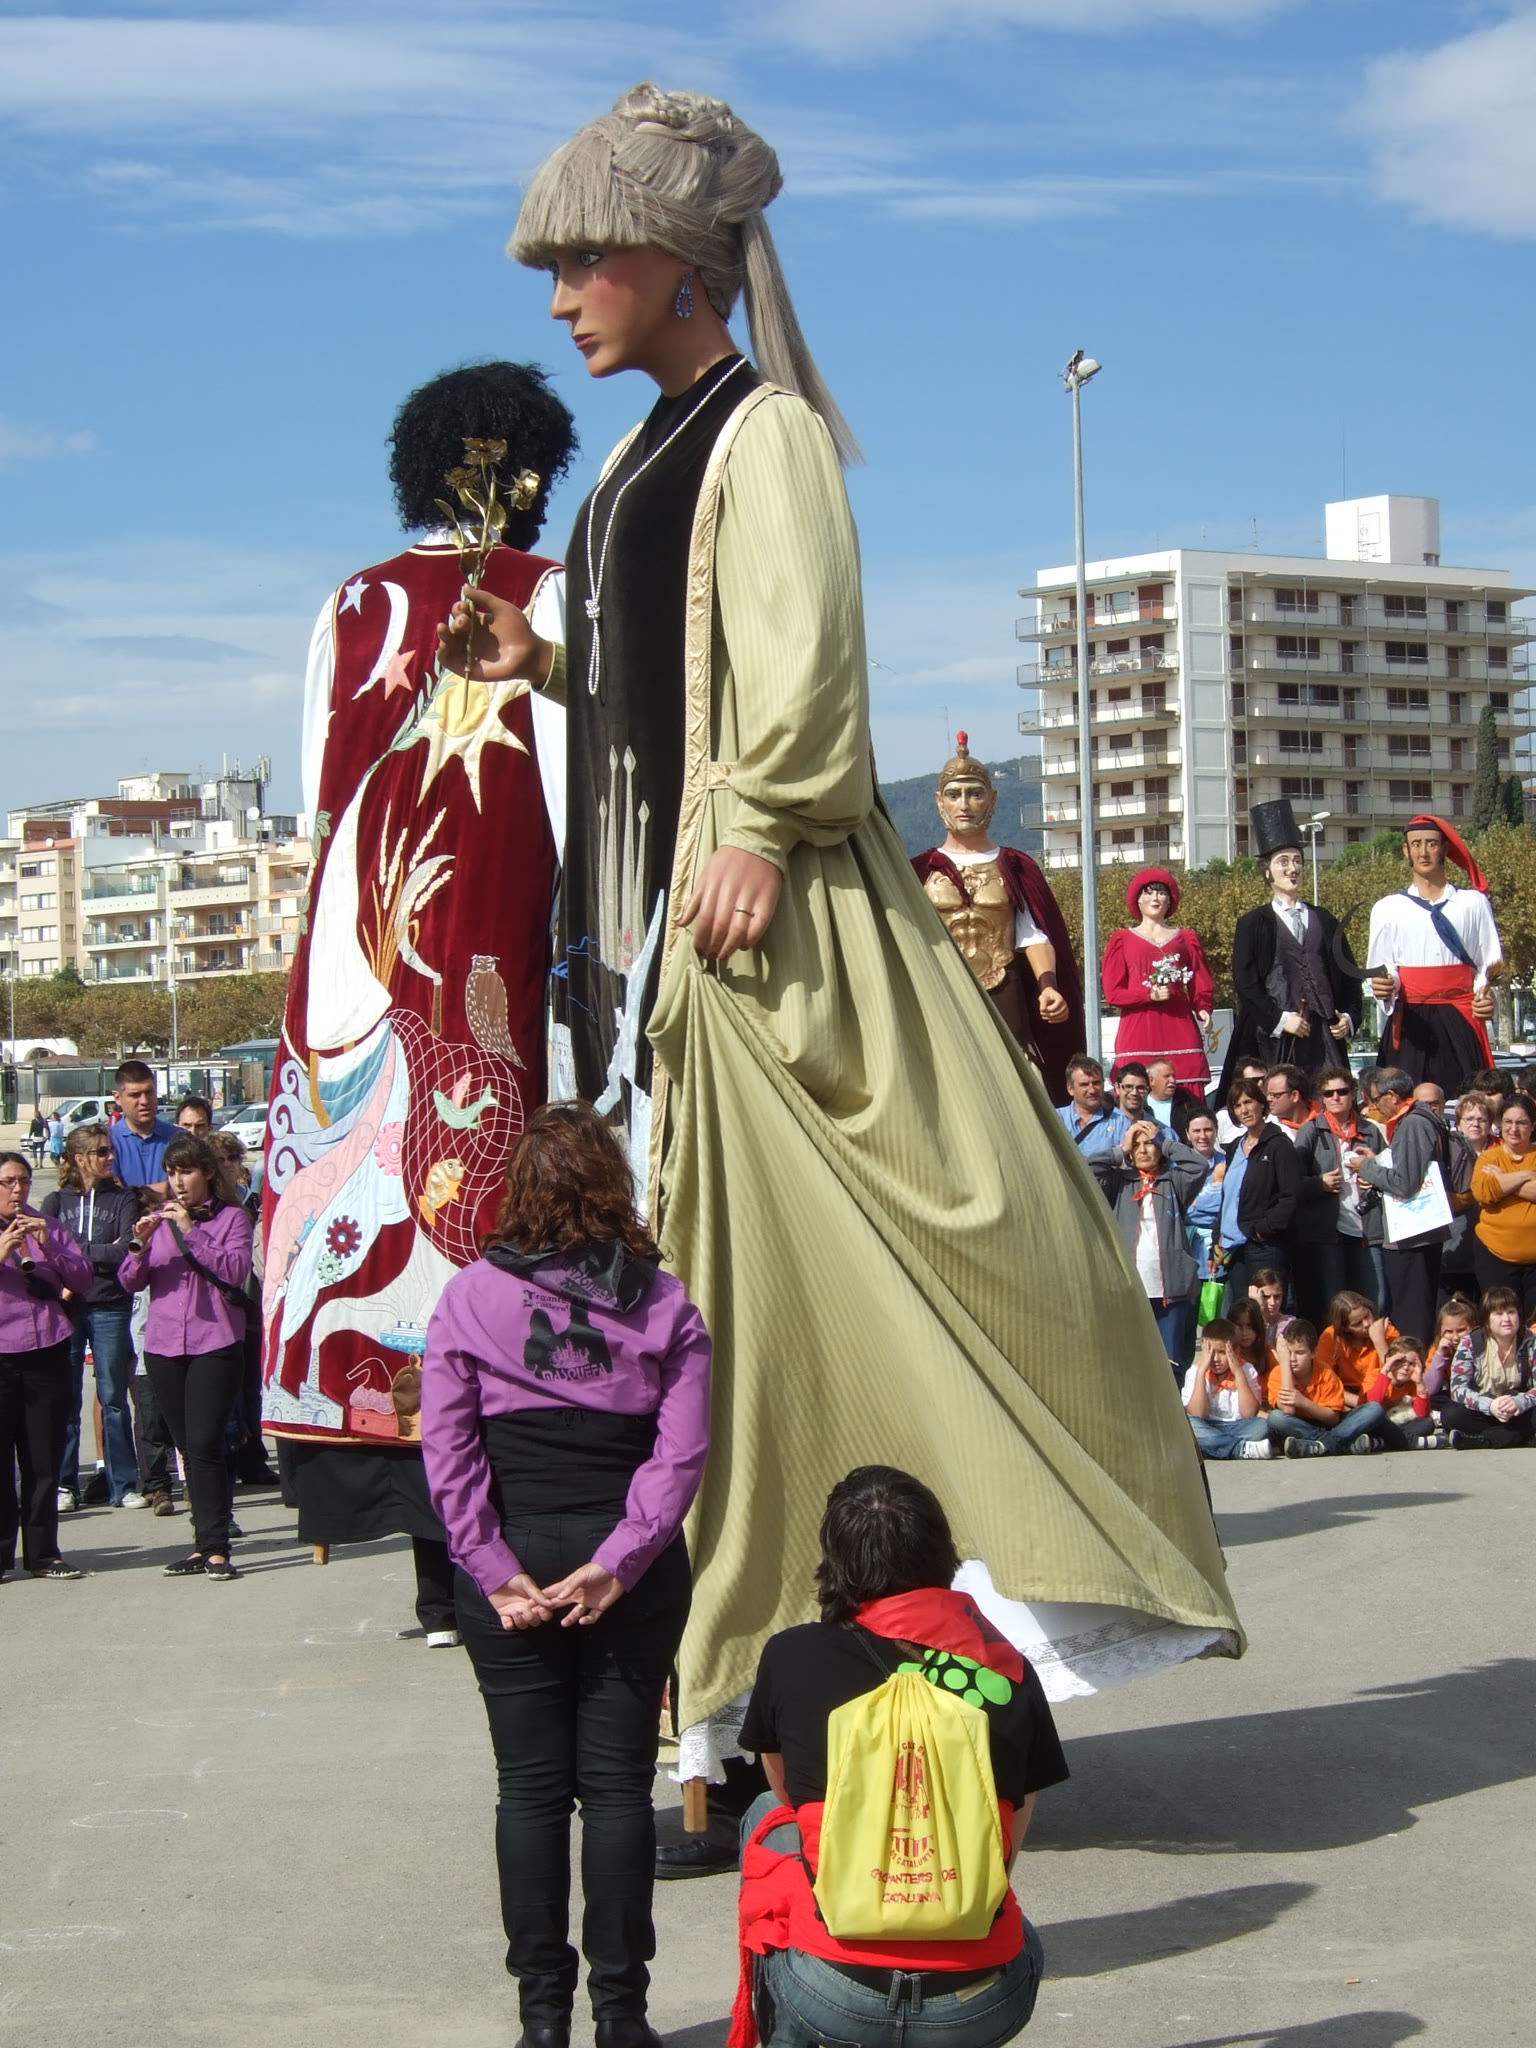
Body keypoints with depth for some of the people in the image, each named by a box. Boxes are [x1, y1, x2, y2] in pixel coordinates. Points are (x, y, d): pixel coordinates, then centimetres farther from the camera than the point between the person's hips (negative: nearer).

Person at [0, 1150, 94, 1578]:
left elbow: (83, 1279, 6)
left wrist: (49, 1246, -9)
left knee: (44, 1460, 4)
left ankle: (42, 1553, 10)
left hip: (47, 1351, 3)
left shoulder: (49, 1229, 13)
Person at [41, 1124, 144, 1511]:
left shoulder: (122, 1199, 7)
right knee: (65, 1398, 2)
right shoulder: (56, 1201, 9)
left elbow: (126, 1251, -6)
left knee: (114, 1397, 1)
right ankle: (64, 1484, 9)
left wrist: (77, 1251, -6)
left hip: (109, 1308, 0)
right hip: (65, 1307, 0)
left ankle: (123, 1485, 5)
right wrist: (103, 1254, -14)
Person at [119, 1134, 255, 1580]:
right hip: (163, 1345, 4)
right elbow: (130, 1282, 7)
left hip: (214, 1345, -4)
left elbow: (235, 1270, -13)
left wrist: (190, 1233, -16)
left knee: (204, 1443, -13)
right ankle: (206, 1546, 12)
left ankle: (214, 1547, -11)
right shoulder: (159, 1217, 13)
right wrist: (139, 1245, -12)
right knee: (188, 1448, 7)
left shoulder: (231, 1217, 2)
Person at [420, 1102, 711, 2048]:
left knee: (530, 1787, 7)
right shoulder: (664, 1302, -1)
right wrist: (616, 1562, -10)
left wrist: (496, 1570, -7)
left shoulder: (470, 1297, -3)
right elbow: (682, 1449, -9)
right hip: (635, 1573, 1)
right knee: (620, 1784, 7)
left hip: (512, 1564, -1)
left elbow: (447, 1451, -8)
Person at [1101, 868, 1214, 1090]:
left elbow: (1202, 985, 14)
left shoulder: (1186, 939, 17)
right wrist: (1149, 995, -11)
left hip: (1180, 1033, 1)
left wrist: (1203, 1009, -7)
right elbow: (1112, 993, 4)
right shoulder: (1122, 940, 11)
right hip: (1139, 1035, -1)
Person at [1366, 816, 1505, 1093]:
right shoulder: (1387, 909, 12)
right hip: (1410, 1023, 1)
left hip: (1461, 1022, 0)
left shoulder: (1473, 903, 10)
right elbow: (1380, 969, 12)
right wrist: (1384, 985, -11)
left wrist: (1486, 995, -12)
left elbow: (1491, 964, 8)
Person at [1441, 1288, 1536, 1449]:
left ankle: (1478, 1440, -34)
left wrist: (1519, 1402, -36)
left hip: (1518, 1413, 0)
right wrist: (1490, 1405, -34)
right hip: (1482, 1412, 0)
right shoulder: (1470, 1344, -8)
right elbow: (1458, 1389, -16)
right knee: (1450, 1414, -30)